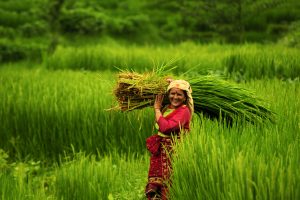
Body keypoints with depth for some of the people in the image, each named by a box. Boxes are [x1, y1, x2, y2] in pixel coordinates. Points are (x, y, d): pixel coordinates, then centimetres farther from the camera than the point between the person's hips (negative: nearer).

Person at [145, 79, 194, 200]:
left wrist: (157, 108, -12)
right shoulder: (166, 108, 10)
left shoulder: (184, 111, -13)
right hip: (160, 152, 8)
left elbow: (165, 127, -24)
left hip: (173, 153, -8)